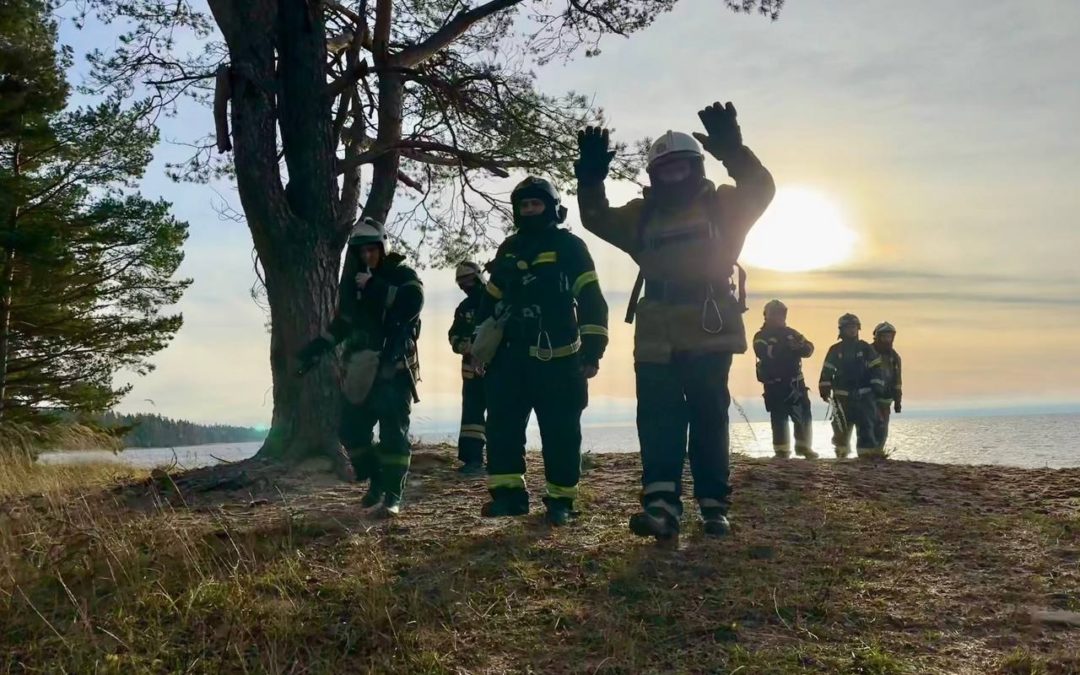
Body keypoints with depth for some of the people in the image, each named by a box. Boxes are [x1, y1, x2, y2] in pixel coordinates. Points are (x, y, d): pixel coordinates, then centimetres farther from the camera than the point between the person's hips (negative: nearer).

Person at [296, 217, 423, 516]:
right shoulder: (352, 282, 15)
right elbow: (342, 324, 24)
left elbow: (412, 304, -22)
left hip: (394, 368, -6)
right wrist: (315, 350, 18)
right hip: (361, 369, 6)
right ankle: (376, 482, 23)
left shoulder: (403, 275, -2)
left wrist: (375, 288, -21)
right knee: (351, 429, 6)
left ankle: (393, 495, -4)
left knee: (393, 430, -9)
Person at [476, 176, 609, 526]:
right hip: (512, 356, 5)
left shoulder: (570, 246, 0)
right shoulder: (508, 249, 15)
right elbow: (490, 301, 21)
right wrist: (480, 346, 17)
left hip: (558, 358, -4)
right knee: (502, 425, -2)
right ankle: (509, 492, 6)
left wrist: (592, 349, -13)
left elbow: (592, 301, -5)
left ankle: (560, 500, 9)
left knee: (560, 431, -1)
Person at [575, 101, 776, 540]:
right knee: (658, 420, -6)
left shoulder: (721, 204, 8)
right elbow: (597, 219, 11)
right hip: (656, 338, 3)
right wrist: (591, 178, -5)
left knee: (709, 419, 4)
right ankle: (661, 505, -8)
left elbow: (761, 190, -8)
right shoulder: (642, 214, 16)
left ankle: (713, 506, 11)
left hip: (709, 332, -3)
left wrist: (732, 151, -23)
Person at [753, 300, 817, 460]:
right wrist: (787, 347, -16)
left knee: (804, 415, 5)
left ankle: (804, 447, 11)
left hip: (796, 382, 3)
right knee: (779, 417, -1)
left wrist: (800, 347, -10)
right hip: (774, 384, -3)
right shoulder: (761, 336, 0)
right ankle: (781, 450, 2)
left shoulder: (791, 333, 13)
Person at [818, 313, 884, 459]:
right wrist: (824, 388, -2)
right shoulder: (835, 350, 6)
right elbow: (827, 371, 5)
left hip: (864, 394, 0)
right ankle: (841, 453, 18)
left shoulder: (866, 348, 6)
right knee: (841, 426, 3)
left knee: (866, 424, -7)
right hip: (842, 395, 0)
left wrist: (877, 387, -5)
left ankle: (868, 452, -7)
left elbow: (875, 369, 4)